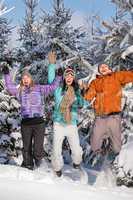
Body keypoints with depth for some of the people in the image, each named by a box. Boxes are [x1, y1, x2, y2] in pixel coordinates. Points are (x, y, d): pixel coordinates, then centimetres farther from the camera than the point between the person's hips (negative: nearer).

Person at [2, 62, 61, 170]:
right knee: (27, 146, 15)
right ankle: (28, 164, 35)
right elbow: (10, 87, 2)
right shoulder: (19, 91, 11)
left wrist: (59, 77, -6)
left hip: (39, 122, -2)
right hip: (25, 123, 2)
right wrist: (6, 74, -4)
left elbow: (51, 88, 2)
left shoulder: (38, 88, 5)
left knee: (37, 148, -7)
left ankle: (38, 157, 26)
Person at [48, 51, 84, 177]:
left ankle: (76, 162, 38)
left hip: (72, 125, 1)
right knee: (56, 150, 4)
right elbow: (51, 79, -11)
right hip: (58, 124, -1)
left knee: (76, 149, 4)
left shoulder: (77, 91, 3)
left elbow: (82, 104, 7)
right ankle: (57, 168, 30)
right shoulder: (58, 89, -2)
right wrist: (52, 64, -19)